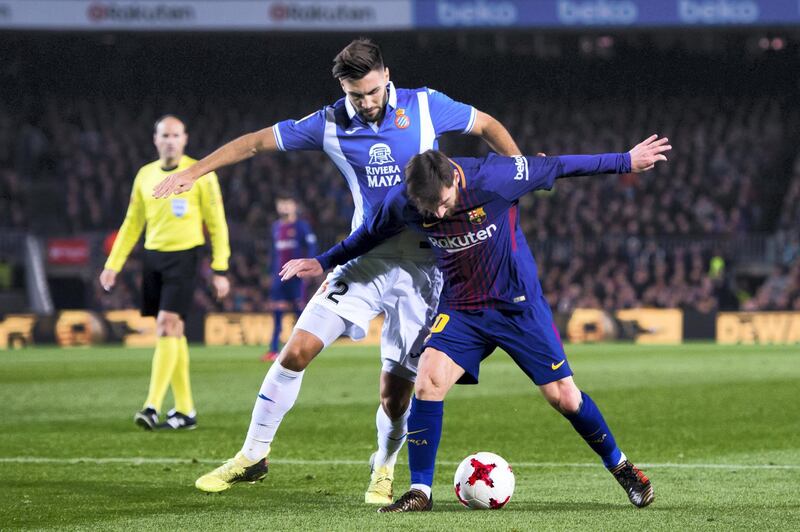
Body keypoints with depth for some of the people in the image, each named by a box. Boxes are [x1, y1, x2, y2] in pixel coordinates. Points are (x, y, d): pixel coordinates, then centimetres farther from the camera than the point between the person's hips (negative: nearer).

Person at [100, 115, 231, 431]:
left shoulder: (200, 174, -3)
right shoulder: (145, 175, 11)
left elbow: (216, 224, -2)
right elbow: (132, 224, 16)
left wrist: (220, 270, -6)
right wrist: (113, 265, 10)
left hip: (184, 257, -5)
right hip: (153, 258, 5)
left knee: (167, 326, -16)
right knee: (172, 334, 7)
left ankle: (153, 408, -21)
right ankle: (185, 410, 14)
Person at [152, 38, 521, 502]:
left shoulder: (425, 107, -4)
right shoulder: (331, 124, -1)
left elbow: (487, 126, 11)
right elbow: (257, 142, 7)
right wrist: (193, 172, 5)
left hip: (421, 266, -2)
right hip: (366, 257, 2)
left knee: (396, 388, -4)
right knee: (299, 349, -9)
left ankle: (384, 469, 24)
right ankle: (253, 456, 5)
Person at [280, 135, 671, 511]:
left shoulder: (494, 178, -25)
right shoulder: (402, 204, -15)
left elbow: (557, 166, -12)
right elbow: (370, 235, 8)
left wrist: (625, 161, -6)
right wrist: (323, 262, 14)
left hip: (519, 305, -2)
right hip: (460, 309, 2)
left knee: (564, 397, -2)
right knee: (428, 382, -19)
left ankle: (620, 467, 23)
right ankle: (420, 492, -9)